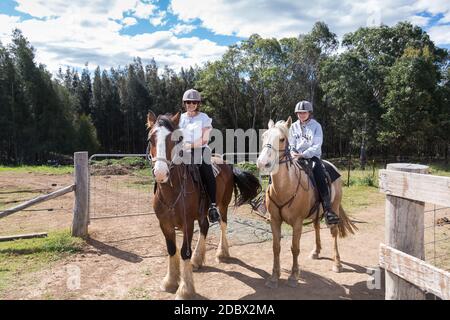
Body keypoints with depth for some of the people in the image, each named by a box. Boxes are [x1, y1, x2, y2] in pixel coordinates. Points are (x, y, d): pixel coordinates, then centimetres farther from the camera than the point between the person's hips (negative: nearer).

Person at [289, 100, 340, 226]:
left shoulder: (316, 126, 2)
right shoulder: (294, 127, 14)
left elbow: (316, 146, -7)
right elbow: (290, 144, 15)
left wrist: (303, 154, -21)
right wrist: (293, 153, -8)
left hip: (312, 156, -3)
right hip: (296, 156, 4)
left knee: (318, 173, -34)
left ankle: (327, 209, -39)